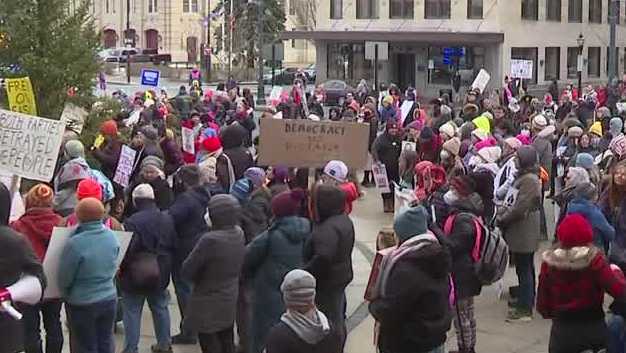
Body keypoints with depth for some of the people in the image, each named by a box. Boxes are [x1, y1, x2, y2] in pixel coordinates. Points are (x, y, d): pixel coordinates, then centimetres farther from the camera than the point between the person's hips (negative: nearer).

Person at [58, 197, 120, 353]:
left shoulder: (76, 243, -24)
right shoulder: (113, 237, -7)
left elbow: (64, 277, -11)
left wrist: (66, 294, 6)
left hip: (82, 303, -5)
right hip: (109, 299, 5)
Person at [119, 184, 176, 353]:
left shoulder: (133, 222, -20)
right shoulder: (167, 220, 3)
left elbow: (128, 249, -21)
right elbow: (172, 246, 10)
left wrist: (121, 268, -5)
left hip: (136, 275, -6)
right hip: (160, 274, 6)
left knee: (132, 312, 3)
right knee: (160, 308, 19)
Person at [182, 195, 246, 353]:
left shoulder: (210, 240, -26)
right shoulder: (239, 235, -4)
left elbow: (187, 271, -17)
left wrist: (198, 277, 2)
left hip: (209, 306, -7)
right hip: (230, 302, 7)